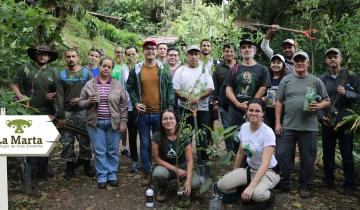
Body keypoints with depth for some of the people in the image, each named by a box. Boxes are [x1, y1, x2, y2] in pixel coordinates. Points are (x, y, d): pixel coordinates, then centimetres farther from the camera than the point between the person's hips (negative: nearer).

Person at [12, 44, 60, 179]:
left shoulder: (52, 72, 9)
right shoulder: (26, 69, 2)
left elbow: (58, 91, 15)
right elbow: (14, 85, 6)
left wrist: (53, 95, -6)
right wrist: (20, 96, -10)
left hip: (47, 112, 3)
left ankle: (43, 169, 22)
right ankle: (32, 170, 11)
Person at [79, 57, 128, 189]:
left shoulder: (118, 85, 2)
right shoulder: (89, 84, 2)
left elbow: (124, 105, 2)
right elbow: (81, 103, 5)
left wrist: (123, 122, -4)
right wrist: (89, 101, -16)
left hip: (113, 123, 0)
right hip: (95, 123, 0)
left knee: (113, 151, 8)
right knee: (99, 151, 5)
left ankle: (112, 175, 21)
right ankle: (102, 176, 17)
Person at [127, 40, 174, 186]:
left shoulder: (164, 69, 2)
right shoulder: (136, 70, 3)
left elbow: (170, 90, 2)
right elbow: (130, 88, 9)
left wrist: (170, 109, -4)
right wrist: (135, 103, -6)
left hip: (160, 113, 0)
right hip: (143, 113, 0)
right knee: (145, 144, 7)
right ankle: (146, 173, 20)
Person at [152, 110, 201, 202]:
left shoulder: (184, 137, -15)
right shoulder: (157, 137, -15)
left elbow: (189, 160, -16)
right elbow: (157, 158, -11)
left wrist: (188, 181, -28)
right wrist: (175, 169, -19)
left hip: (182, 166, 1)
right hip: (165, 166, 0)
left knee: (196, 183, -27)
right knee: (158, 174, -36)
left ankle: (182, 186, 11)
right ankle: (162, 189, 1)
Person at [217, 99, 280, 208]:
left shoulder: (268, 133, -23)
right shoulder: (244, 127, -4)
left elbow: (265, 163, -29)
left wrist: (251, 187, -38)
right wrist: (233, 175, 14)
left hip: (268, 171, -5)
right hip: (249, 169, 5)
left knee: (257, 194, -37)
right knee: (221, 185, -17)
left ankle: (269, 195, 0)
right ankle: (246, 193, 9)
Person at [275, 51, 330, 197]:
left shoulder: (316, 81, 6)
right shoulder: (286, 80, 6)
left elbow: (327, 101, 10)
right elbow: (279, 102, 5)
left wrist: (318, 106, -13)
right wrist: (277, 122, -1)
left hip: (309, 127, 0)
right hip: (288, 126, 1)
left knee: (307, 159, 7)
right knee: (281, 155, 2)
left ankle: (306, 186, 24)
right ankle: (282, 184, 18)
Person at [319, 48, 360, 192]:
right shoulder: (322, 79, 7)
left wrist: (346, 93, -16)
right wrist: (321, 116, -4)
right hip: (327, 122, 2)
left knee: (347, 155, 3)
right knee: (327, 153, 11)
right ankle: (328, 180, 26)